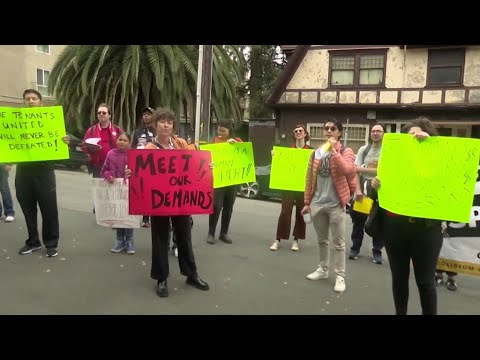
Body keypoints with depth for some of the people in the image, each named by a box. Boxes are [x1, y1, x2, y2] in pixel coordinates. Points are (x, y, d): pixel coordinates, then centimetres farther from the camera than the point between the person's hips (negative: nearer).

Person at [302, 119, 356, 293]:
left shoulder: (345, 152, -3)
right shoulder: (316, 153, 9)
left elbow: (347, 171, -24)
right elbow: (309, 179, 10)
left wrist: (334, 151, -21)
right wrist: (307, 202, 8)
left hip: (335, 204, -4)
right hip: (317, 203, 5)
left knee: (339, 242, 2)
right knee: (322, 240, 17)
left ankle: (340, 276, 11)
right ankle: (323, 269, 30)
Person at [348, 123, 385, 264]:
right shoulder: (363, 149, 4)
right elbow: (355, 171, -2)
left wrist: (362, 169, -13)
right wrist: (358, 189, -12)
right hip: (363, 190, 2)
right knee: (358, 220, 8)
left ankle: (377, 251, 17)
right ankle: (355, 248, 20)